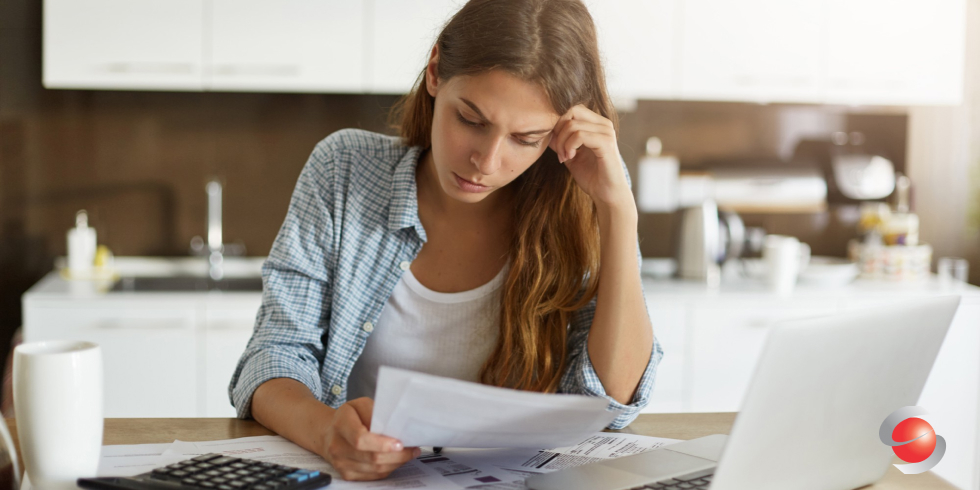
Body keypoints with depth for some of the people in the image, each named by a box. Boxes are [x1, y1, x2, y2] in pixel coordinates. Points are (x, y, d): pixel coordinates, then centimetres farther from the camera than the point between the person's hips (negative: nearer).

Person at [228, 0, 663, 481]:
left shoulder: (573, 214, -7)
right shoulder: (344, 169, -6)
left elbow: (611, 402, -13)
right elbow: (279, 348, -7)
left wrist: (619, 206, -19)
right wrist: (325, 428, -30)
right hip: (353, 476, 1)